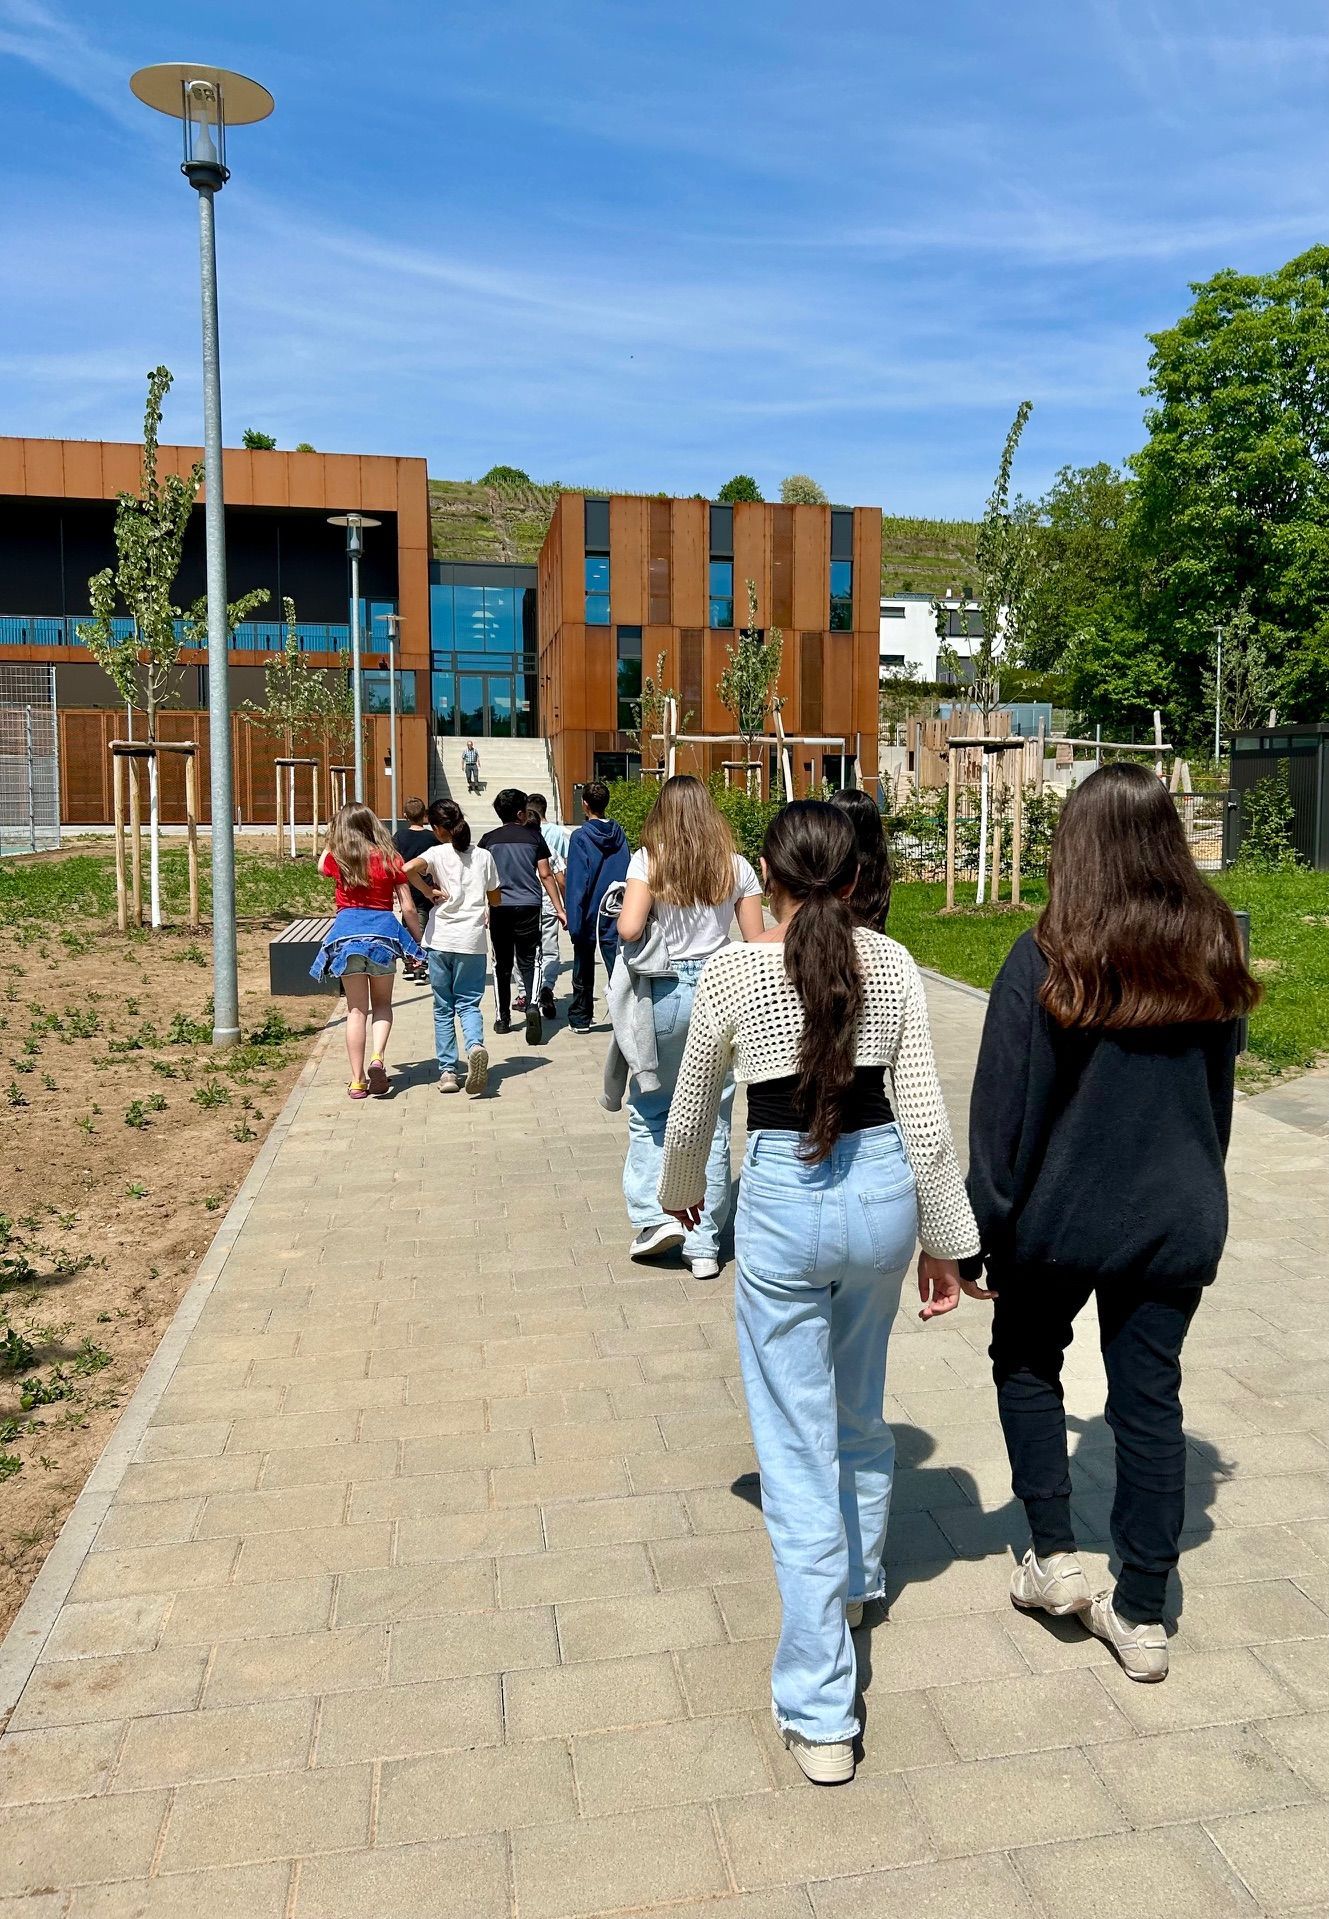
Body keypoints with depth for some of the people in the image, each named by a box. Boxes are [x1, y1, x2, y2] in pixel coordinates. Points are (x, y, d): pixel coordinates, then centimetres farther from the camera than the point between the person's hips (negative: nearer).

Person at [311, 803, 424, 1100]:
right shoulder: (390, 859, 2)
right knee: (382, 1003, 18)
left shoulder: (337, 860, 3)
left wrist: (332, 840, 29)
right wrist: (418, 942, 10)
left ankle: (357, 1081, 7)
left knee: (356, 1009, 7)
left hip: (347, 932, 0)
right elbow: (408, 908, 1)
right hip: (383, 931, 0)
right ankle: (377, 1058, -6)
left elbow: (321, 867, 30)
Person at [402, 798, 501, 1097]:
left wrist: (432, 892, -9)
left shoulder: (438, 853, -4)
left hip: (439, 941, -1)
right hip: (472, 941, 1)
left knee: (443, 1007, 11)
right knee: (468, 1003, 8)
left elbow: (408, 868, -24)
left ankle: (447, 1071, 9)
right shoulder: (484, 856, 5)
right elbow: (495, 900, 13)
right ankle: (476, 1045, -23)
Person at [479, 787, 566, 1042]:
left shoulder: (489, 839, 2)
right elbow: (545, 875, 0)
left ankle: (503, 1018, 17)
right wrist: (559, 909, 4)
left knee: (502, 964, 12)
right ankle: (532, 1004, -24)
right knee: (527, 961, 2)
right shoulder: (533, 837, 1)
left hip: (499, 907, 1)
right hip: (528, 906, -1)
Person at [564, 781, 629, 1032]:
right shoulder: (619, 833, 3)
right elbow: (626, 874, 8)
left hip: (589, 916, -2)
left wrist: (574, 921, -12)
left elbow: (575, 882, -13)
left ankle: (580, 1018, 22)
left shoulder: (580, 837, -10)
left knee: (583, 971, 12)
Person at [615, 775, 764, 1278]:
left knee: (648, 1107, 17)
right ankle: (704, 1245, 13)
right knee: (712, 1119, 8)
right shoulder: (735, 866, 2)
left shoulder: (648, 860, -3)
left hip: (665, 992, -1)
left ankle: (655, 1216, 5)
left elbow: (628, 929, -14)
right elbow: (758, 943, 1)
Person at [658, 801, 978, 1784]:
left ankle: (821, 1712, 12)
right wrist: (945, 1243, 7)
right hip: (882, 1192, 4)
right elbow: (925, 1120, -3)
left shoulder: (733, 971, -8)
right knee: (860, 1410, 27)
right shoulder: (893, 964, -3)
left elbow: (692, 1113, 3)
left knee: (799, 1447, 5)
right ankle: (857, 1580, 52)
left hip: (784, 1199, -3)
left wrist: (682, 1189, 23)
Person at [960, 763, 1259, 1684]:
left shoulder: (1046, 961, -17)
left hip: (1064, 1214, -3)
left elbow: (1004, 1111, -14)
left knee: (1027, 1363, 22)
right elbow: (1219, 1090, 10)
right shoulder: (1212, 947, -3)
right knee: (1150, 1398, 13)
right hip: (1179, 1218, 4)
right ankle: (1142, 1616, 23)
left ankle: (1055, 1556, 24)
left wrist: (981, 1232, -5)